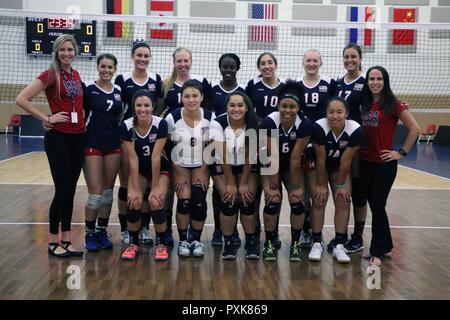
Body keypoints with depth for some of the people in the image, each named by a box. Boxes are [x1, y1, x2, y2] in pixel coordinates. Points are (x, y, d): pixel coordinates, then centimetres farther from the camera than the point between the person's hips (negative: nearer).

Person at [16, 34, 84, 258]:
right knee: (62, 189, -5)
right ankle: (53, 242, 9)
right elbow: (21, 99, -14)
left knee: (70, 190, 9)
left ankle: (66, 240, 17)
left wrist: (82, 120, 9)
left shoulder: (76, 75, 11)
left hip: (78, 137, 6)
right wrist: (47, 119, -12)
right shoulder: (50, 75, -7)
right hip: (58, 138, -6)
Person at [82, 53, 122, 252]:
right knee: (95, 193, -5)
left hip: (114, 146, 4)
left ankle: (102, 231, 21)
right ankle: (90, 233, 11)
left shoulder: (119, 91, 9)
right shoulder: (88, 88, -4)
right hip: (92, 145, -4)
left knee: (108, 191, 9)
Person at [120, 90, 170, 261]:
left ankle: (161, 244, 1)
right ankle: (133, 243, 4)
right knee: (134, 202, -21)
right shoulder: (126, 126, -18)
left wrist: (155, 186, -20)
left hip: (159, 170, -1)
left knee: (156, 202, -23)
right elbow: (132, 158, -17)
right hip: (138, 171, 2)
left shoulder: (160, 124, -23)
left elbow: (156, 156, -23)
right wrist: (135, 188, -18)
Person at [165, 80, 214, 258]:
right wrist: (178, 173, -9)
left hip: (201, 167, 1)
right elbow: (166, 147, -8)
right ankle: (183, 240, 5)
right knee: (184, 201, -14)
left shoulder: (210, 118, -11)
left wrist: (203, 171, -6)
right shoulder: (172, 118, -14)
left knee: (199, 202, -12)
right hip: (180, 167, -1)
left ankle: (196, 240, 8)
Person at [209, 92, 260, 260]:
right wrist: (231, 184, -18)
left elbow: (250, 156, -14)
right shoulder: (218, 123, -20)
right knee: (229, 200, -16)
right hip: (222, 167, -1)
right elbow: (223, 156, -19)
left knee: (247, 200, -13)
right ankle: (228, 243, -1)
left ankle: (251, 242, 2)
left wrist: (244, 183, -14)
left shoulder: (254, 124, -16)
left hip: (247, 167, 1)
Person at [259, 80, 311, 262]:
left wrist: (295, 186, -15)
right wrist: (273, 186, -21)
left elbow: (295, 158, -20)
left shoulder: (304, 124, -25)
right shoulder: (269, 122, -28)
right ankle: (269, 243, 4)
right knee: (273, 201, -15)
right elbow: (272, 156, -25)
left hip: (292, 167, 1)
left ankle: (295, 243, 8)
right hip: (271, 167, -1)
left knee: (298, 201, -11)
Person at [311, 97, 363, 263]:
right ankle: (316, 243, 3)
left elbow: (346, 160, -18)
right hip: (319, 167, -1)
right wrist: (321, 185, -15)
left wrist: (341, 184, -10)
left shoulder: (355, 130, -29)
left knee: (343, 201, -4)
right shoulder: (319, 127, -33)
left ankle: (339, 245, 5)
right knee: (319, 199, -7)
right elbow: (320, 159, -23)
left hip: (340, 168, 2)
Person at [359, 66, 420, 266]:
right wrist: (358, 150, 4)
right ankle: (386, 247, 28)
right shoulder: (364, 104, 9)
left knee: (378, 207, -2)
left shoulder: (393, 104, -7)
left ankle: (377, 252, 11)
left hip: (384, 164, -6)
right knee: (374, 206, 13)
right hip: (365, 163, 6)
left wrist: (402, 152, -9)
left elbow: (415, 129, -9)